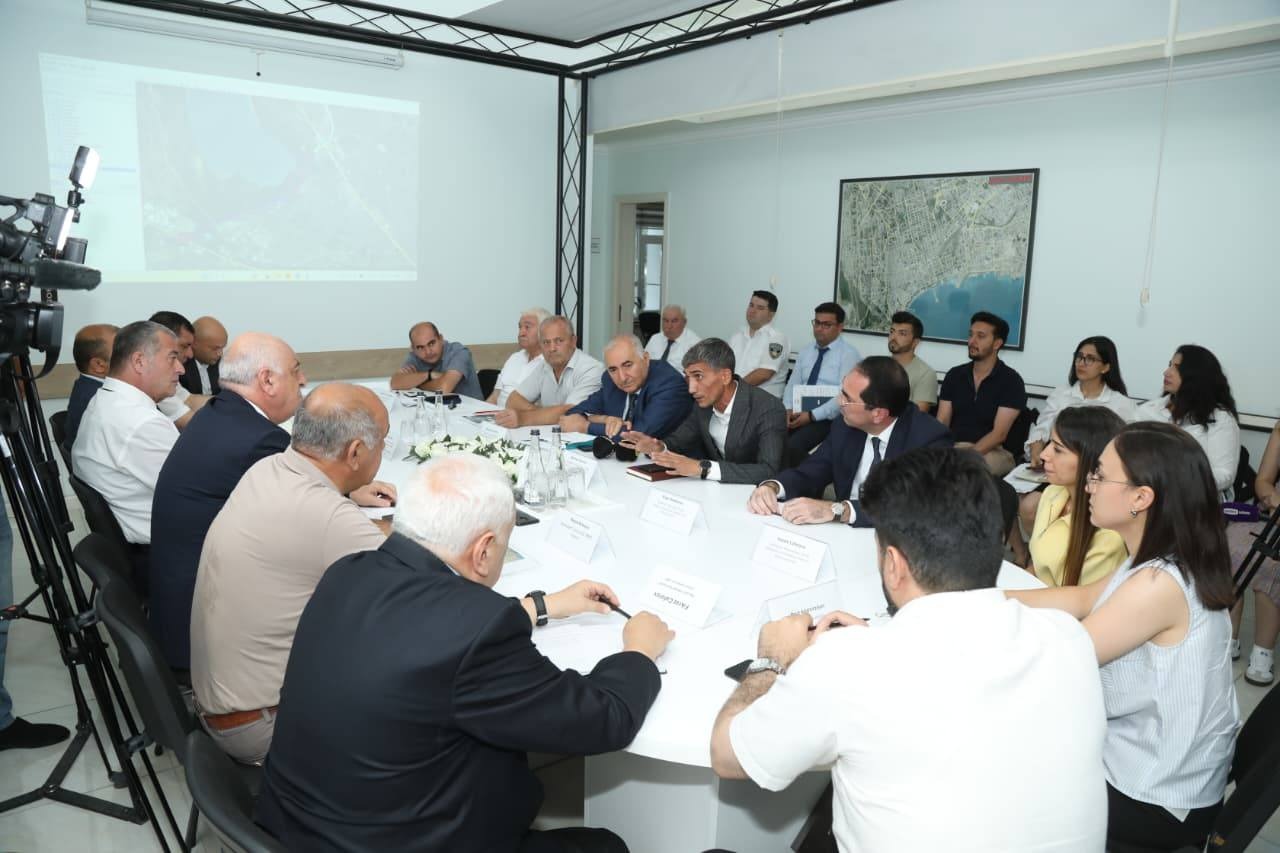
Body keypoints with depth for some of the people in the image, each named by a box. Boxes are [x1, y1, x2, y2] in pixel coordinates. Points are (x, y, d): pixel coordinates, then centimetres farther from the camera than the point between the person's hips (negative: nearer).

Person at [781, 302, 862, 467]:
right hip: (798, 414, 5)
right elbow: (792, 384, 13)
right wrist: (788, 409, -8)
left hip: (828, 418, -5)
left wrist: (812, 415, -19)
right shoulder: (806, 352, 17)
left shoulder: (849, 354, -3)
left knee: (792, 446, -31)